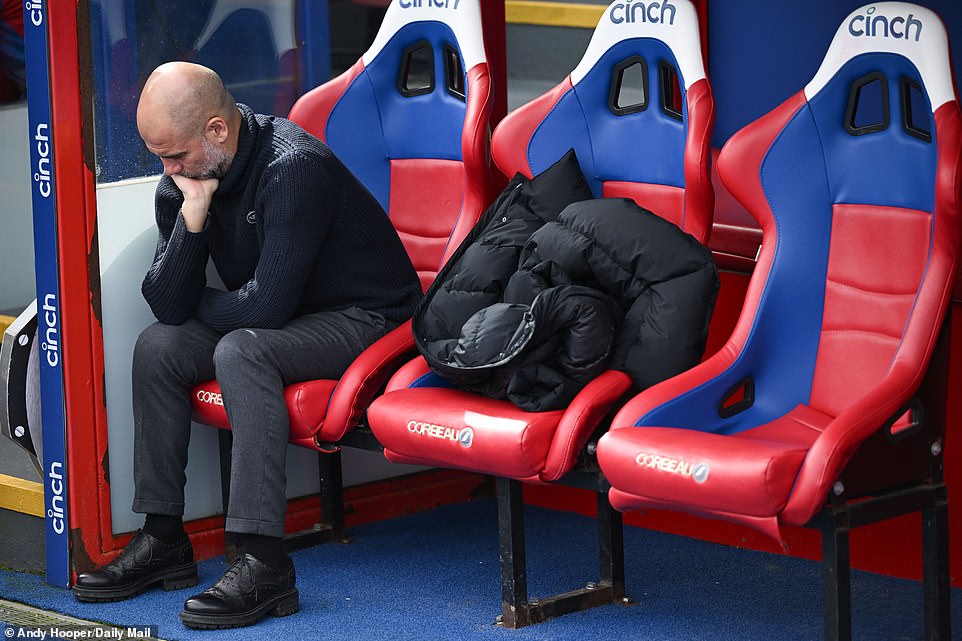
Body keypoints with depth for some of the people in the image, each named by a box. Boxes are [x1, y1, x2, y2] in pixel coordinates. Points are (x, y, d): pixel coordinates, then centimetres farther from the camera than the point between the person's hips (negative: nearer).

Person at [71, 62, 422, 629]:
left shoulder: (293, 167, -27)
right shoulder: (184, 177, -2)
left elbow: (267, 305, -29)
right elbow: (167, 305, -8)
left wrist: (200, 304, -9)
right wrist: (193, 212, -22)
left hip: (363, 318, -8)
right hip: (275, 321, 8)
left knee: (240, 351, -32)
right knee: (158, 346, -7)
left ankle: (265, 563, -37)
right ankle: (163, 540, -3)